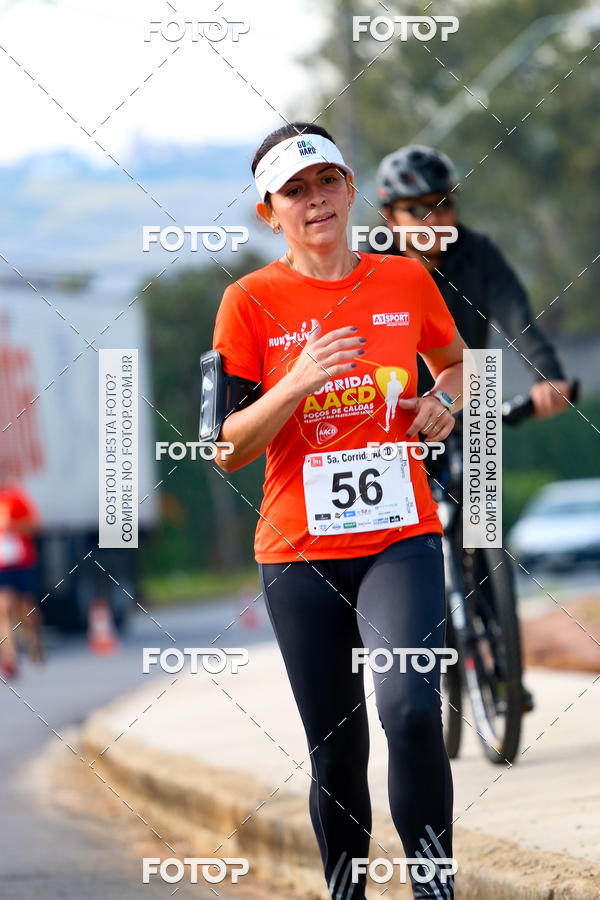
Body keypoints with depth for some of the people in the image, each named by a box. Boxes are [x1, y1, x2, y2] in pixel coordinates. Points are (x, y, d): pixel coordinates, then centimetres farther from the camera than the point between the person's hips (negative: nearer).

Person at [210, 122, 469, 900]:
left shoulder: (406, 281, 5)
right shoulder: (251, 301, -1)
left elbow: (453, 359, 26)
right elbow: (227, 450, -4)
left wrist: (445, 403, 4)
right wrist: (299, 382, -19)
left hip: (402, 539, 0)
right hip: (299, 551, 0)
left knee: (409, 707, -23)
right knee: (335, 754, 5)